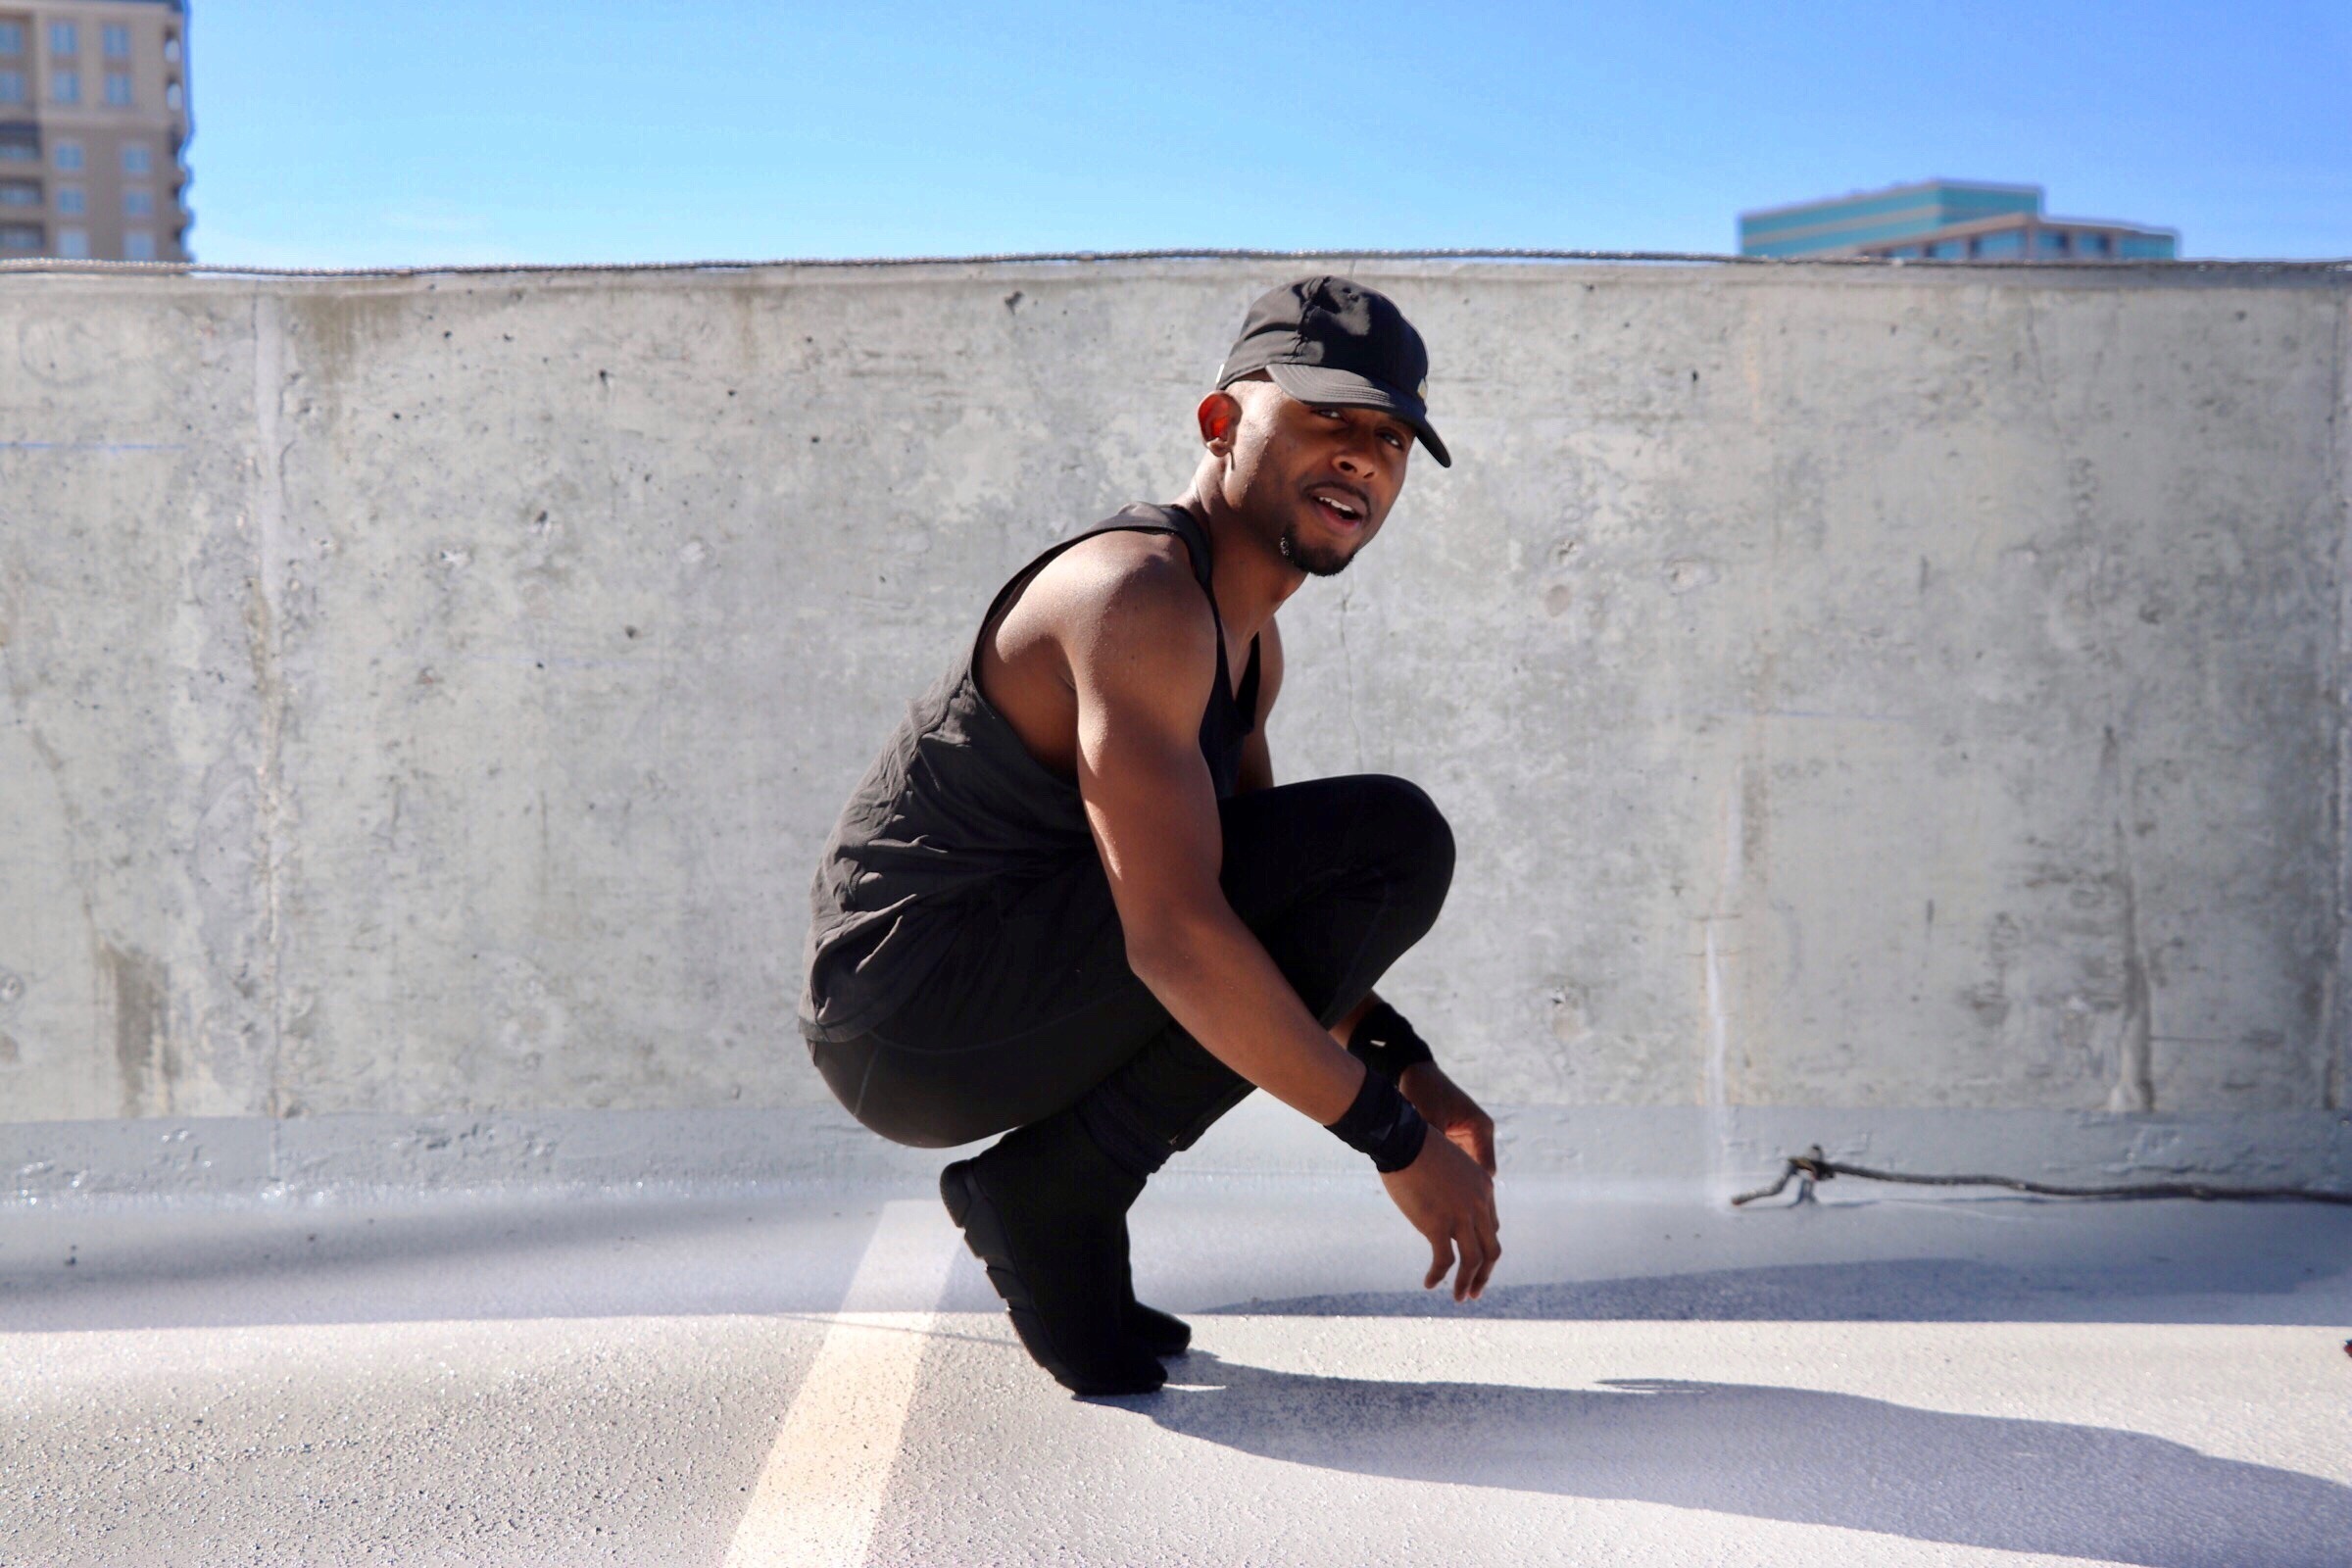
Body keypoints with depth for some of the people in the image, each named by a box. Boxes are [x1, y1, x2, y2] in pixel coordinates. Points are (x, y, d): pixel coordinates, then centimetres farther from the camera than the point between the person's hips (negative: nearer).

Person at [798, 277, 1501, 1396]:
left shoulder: (1248, 639, 14)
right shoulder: (1142, 596, -18)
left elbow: (1270, 886, 26)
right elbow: (1174, 937, -28)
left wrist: (1408, 1068, 15)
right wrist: (1396, 1142, -22)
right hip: (915, 1002, -10)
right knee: (1387, 842, -17)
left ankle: (1046, 1206, 14)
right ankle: (1056, 1190, -11)